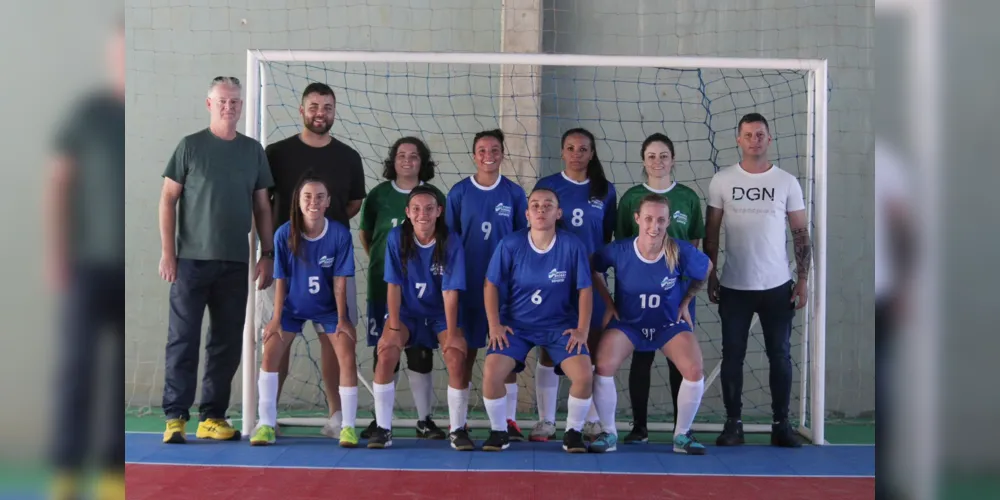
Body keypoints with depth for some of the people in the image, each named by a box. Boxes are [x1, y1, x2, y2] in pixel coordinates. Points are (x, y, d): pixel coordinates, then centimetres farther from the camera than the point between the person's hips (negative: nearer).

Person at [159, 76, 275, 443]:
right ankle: (175, 417, 3)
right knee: (182, 340, -3)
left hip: (236, 263, 3)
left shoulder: (253, 150, 10)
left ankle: (213, 417, 15)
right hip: (191, 260, -3)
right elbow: (168, 200, 1)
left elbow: (262, 206, 14)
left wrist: (267, 254, 6)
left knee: (228, 343, 6)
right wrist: (167, 252, -6)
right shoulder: (190, 146, 1)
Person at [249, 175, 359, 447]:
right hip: (292, 307, 1)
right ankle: (266, 424, 2)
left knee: (348, 358, -13)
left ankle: (348, 426, -1)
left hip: (328, 308, -1)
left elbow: (339, 280, -13)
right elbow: (280, 279, -11)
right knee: (270, 355, -10)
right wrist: (276, 319, -10)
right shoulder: (284, 234, -18)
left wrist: (342, 318, -10)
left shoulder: (340, 234, -19)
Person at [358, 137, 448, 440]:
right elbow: (365, 234, 14)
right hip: (384, 286, 0)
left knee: (421, 353, 3)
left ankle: (424, 420, 12)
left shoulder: (434, 196, 4)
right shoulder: (378, 195, 5)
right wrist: (382, 262, 8)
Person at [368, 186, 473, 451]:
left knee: (457, 358, -22)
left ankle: (458, 429, -6)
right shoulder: (396, 237, -11)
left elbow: (450, 291, -15)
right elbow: (393, 285, -11)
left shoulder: (451, 242, -13)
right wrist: (394, 327, -16)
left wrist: (451, 333, -19)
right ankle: (383, 428, -10)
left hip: (440, 314, 0)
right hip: (406, 311, 0)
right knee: (386, 354, -23)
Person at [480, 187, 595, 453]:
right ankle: (499, 431, 4)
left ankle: (573, 432, 5)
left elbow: (585, 289, -3)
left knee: (584, 375, -21)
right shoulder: (510, 244, -11)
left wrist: (582, 329, -8)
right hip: (515, 323, 0)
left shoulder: (572, 245, -11)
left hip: (560, 325, 0)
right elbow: (491, 284, -2)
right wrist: (494, 325, -8)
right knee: (491, 373, -22)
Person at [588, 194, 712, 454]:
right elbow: (594, 268, 1)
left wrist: (685, 302, 3)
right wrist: (609, 303, -1)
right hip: (627, 322, 0)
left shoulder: (682, 252, -19)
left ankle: (682, 435, 2)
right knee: (603, 367, -24)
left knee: (694, 371, -22)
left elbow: (706, 269, 2)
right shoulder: (619, 251, -20)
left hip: (670, 323, 0)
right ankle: (609, 433, -2)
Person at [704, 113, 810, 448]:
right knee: (732, 356, 4)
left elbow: (801, 234, 4)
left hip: (777, 286, 0)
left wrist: (802, 281, -3)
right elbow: (711, 233, 5)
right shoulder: (722, 181, 2)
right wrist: (710, 275, 0)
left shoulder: (787, 182, 2)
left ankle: (781, 425, 15)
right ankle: (733, 424, 14)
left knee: (780, 356, 5)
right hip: (733, 287, 0)